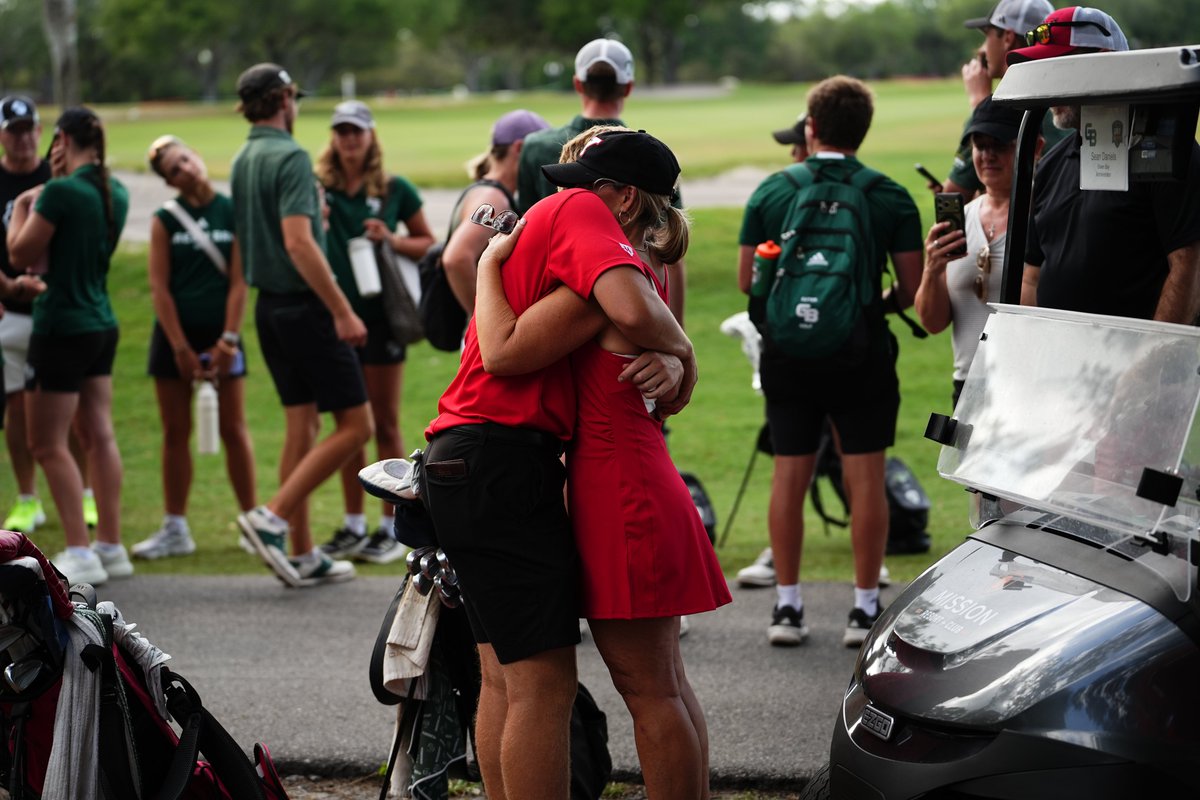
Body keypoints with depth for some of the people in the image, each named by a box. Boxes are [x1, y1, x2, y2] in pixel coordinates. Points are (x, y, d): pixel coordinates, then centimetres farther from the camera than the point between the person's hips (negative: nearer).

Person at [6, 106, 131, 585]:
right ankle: (111, 546, 13)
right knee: (99, 436, 11)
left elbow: (22, 255, -9)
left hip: (61, 327, -8)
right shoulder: (115, 193, 6)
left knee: (48, 445, -2)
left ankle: (80, 554, -5)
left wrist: (20, 208, 6)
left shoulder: (60, 192, -18)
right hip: (102, 326, 8)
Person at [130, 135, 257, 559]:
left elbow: (238, 282, -4)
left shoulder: (232, 212, -2)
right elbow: (160, 288, -2)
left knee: (233, 430, 2)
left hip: (220, 336, -1)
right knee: (176, 433, 6)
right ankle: (175, 529, 12)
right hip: (175, 334, 1)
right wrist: (181, 349, -8)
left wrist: (227, 341, -11)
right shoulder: (164, 220, 1)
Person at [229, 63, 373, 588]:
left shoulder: (242, 160, 11)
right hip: (305, 306, -9)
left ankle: (303, 555, 12)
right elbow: (298, 243, -24)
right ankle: (272, 518, -11)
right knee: (354, 425, -4)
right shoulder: (290, 157, -16)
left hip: (269, 304, 9)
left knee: (301, 427, 11)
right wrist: (343, 312, -23)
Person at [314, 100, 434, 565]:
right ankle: (353, 527, 18)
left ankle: (391, 529, 10)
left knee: (385, 425, 3)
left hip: (380, 316, -2)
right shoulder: (318, 188, 4)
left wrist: (392, 240, -11)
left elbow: (428, 244, 7)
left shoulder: (394, 190, 1)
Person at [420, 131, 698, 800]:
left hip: (462, 464, 11)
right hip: (505, 462, -11)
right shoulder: (582, 209, -7)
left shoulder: (537, 220, 25)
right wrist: (684, 351, -4)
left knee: (505, 679, 15)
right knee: (545, 683, -10)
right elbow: (634, 310, -25)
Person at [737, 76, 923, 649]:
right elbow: (912, 288, -4)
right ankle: (865, 608, 5)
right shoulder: (890, 198, -3)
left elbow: (746, 280, 4)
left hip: (787, 350, 2)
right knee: (865, 478, 4)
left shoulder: (772, 191, 1)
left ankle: (787, 607, 11)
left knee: (789, 476, 8)